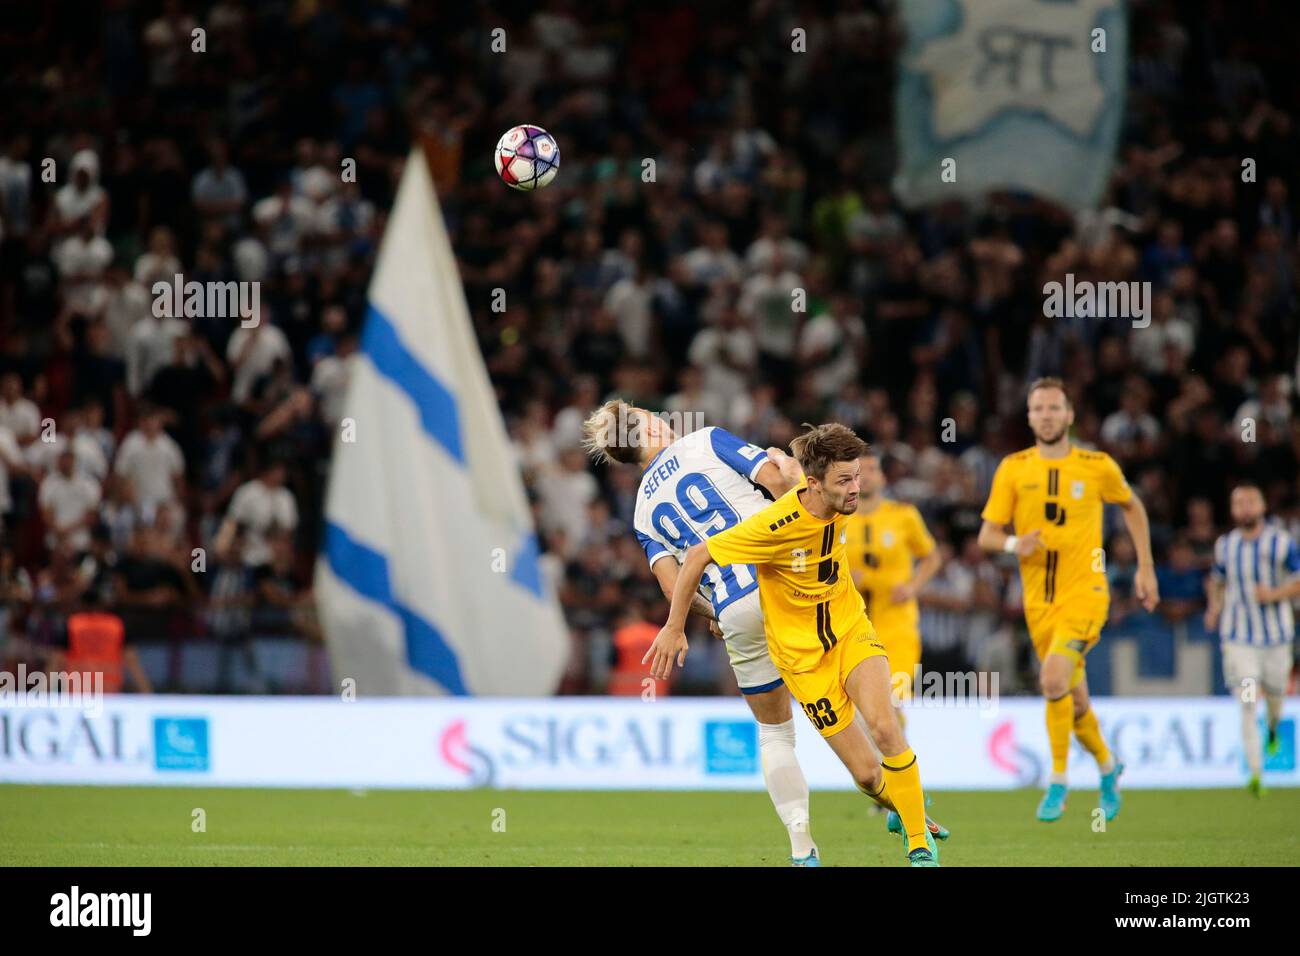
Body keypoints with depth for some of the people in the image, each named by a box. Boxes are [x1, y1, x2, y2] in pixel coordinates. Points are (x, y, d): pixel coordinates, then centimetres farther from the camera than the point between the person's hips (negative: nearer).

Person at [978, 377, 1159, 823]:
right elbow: (986, 535, 3)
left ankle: (1058, 782, -13)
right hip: (1038, 600, 3)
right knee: (1074, 700, 10)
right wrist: (1014, 543, -20)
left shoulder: (1097, 466, -1)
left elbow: (1131, 506, 17)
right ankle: (1107, 766, 37)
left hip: (1085, 592, -3)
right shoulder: (1013, 469, 2)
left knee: (1054, 678, -24)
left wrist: (1145, 567, 14)